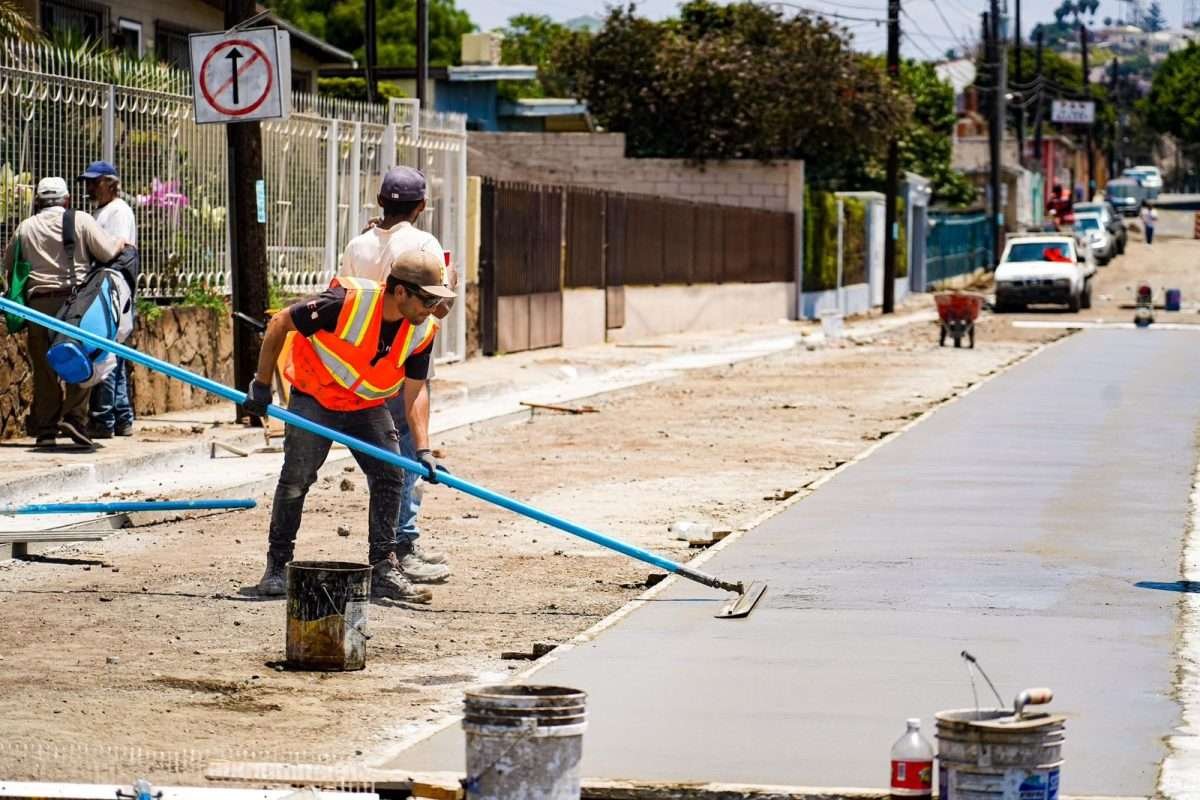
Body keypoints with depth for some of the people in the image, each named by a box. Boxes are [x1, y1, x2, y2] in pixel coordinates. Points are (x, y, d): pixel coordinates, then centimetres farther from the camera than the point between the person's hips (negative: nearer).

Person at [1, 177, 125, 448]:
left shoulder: (26, 228, 10)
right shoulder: (81, 220, 2)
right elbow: (107, 252, -3)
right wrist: (121, 242, 18)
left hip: (38, 301, 2)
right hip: (75, 298, -2)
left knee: (44, 367, 7)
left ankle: (45, 429, 8)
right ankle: (75, 417, -7)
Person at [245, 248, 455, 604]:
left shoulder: (423, 330, -14)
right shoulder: (347, 302, -30)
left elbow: (415, 390, -7)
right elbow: (279, 324, -20)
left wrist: (422, 448, -19)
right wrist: (261, 385, -16)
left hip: (369, 407, 5)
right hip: (315, 398, -5)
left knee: (390, 476, -4)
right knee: (296, 478, -8)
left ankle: (383, 569, 4)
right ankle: (277, 567, 7)